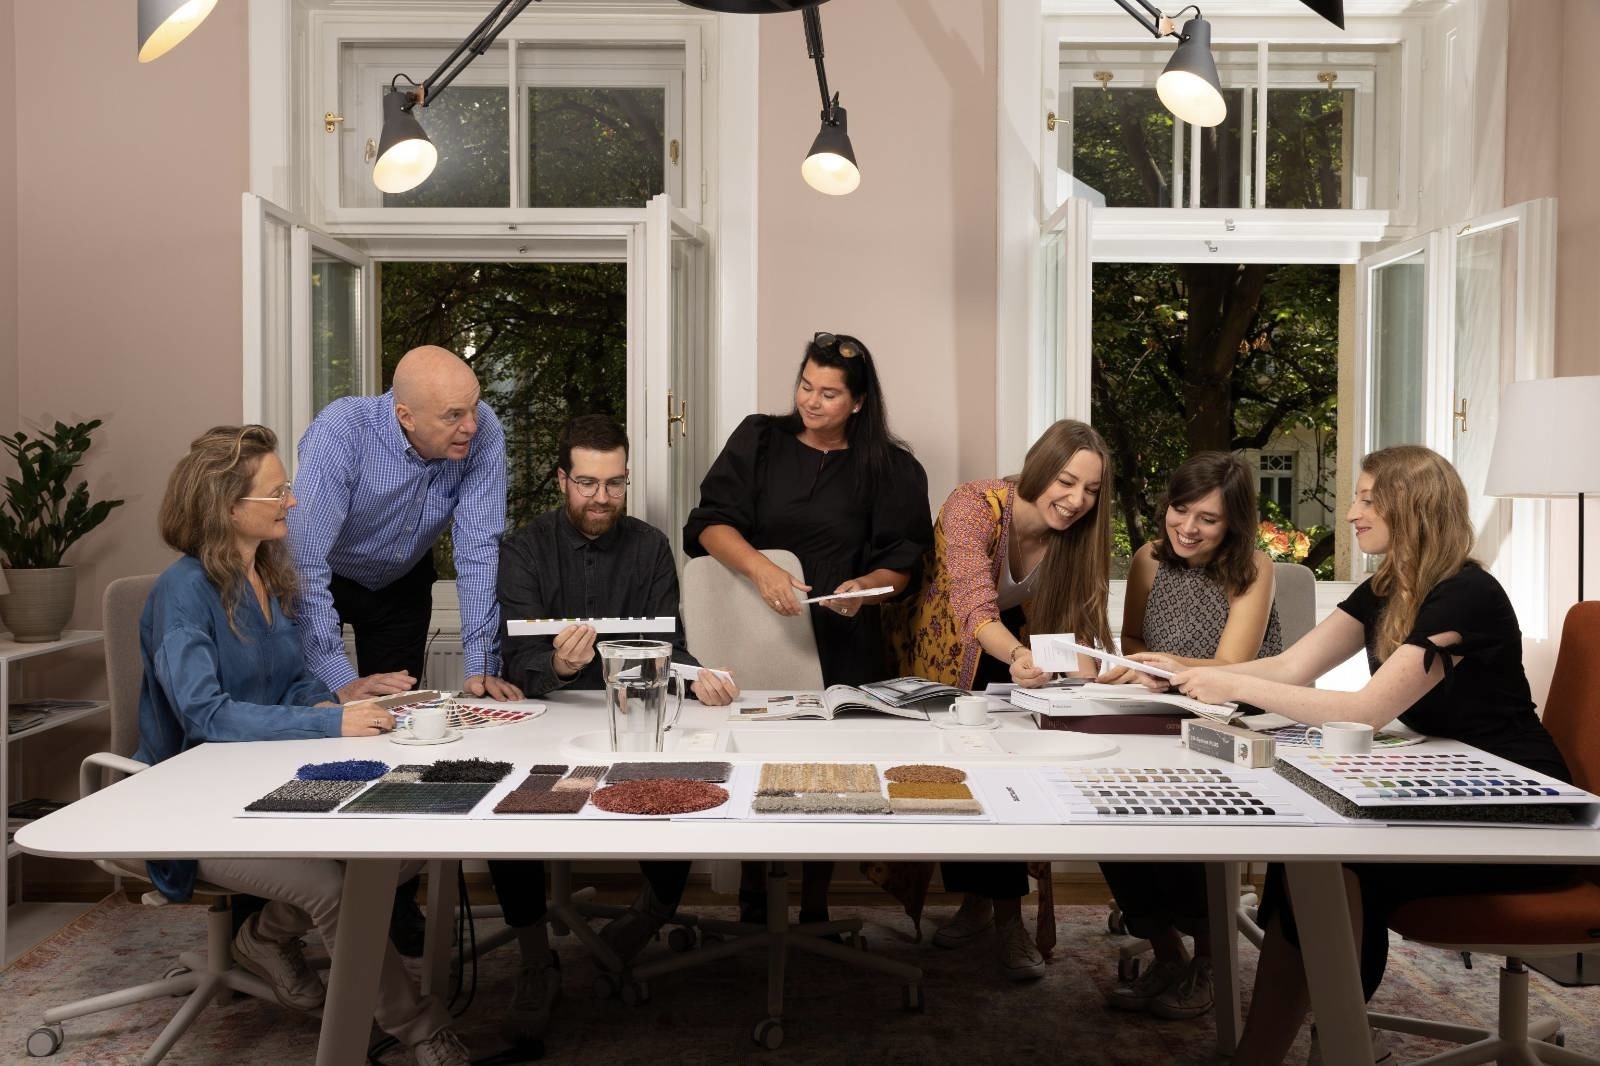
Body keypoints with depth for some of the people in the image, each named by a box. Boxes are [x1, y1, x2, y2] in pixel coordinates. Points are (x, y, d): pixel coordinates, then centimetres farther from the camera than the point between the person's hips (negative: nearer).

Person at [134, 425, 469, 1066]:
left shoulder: (274, 578, 9)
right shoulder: (184, 591, -15)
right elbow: (204, 713, -25)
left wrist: (327, 703, -9)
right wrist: (329, 724, -30)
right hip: (199, 810, -7)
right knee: (330, 882, -29)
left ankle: (268, 937, 5)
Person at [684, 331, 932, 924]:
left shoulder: (890, 469, 5)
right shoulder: (757, 441, 6)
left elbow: (902, 564, 4)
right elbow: (711, 523, -4)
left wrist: (865, 586, -17)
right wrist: (760, 568, -21)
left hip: (842, 644, 0)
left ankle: (815, 908, 19)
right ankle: (751, 898, 20)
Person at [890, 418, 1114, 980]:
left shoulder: (1076, 536, -13)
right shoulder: (974, 506, -28)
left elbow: (1079, 622, -15)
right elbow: (975, 609, -39)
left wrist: (1082, 666, -39)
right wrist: (1017, 656, -59)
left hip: (1013, 669, 2)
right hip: (943, 657, -2)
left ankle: (1006, 912, -10)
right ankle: (976, 902, 2)